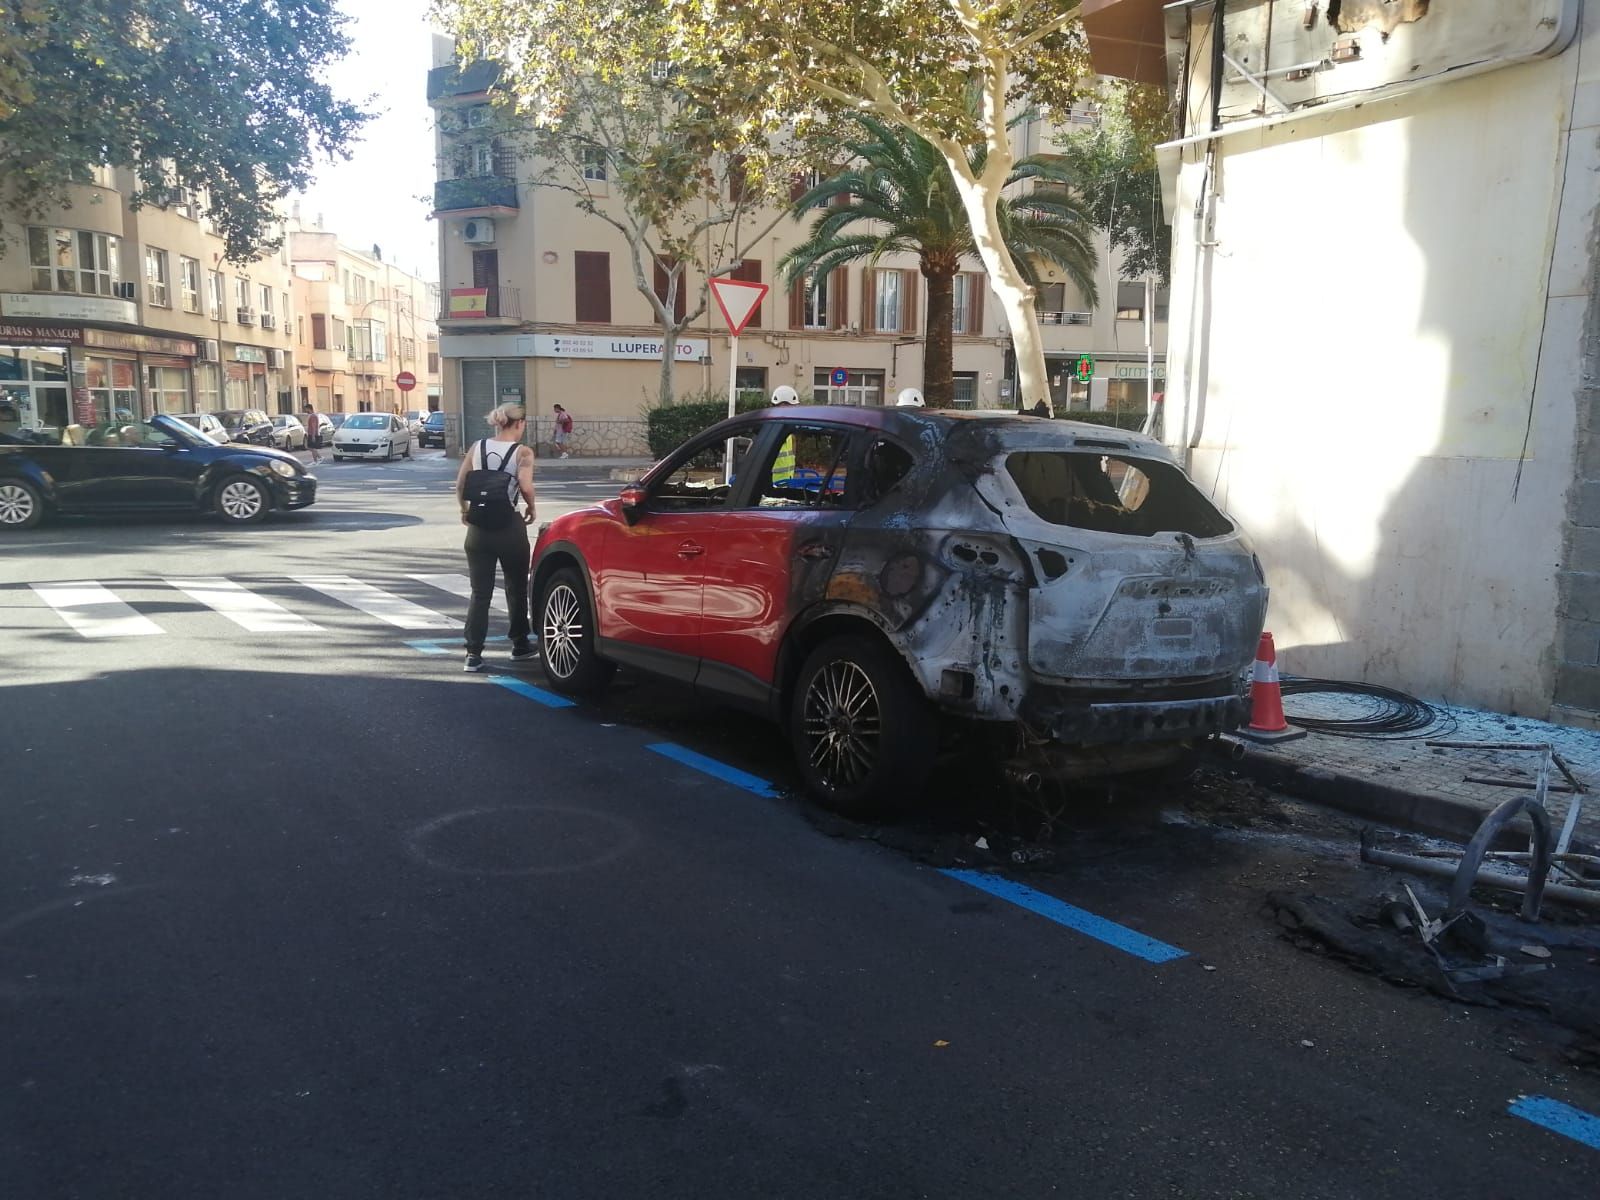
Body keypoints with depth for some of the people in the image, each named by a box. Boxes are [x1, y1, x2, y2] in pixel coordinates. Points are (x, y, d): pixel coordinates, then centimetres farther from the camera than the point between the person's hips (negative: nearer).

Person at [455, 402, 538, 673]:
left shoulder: (477, 448, 4)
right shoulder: (522, 452, -7)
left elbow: (460, 485, 5)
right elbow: (525, 487, -20)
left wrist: (465, 510, 21)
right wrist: (531, 508, -1)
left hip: (478, 528, 3)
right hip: (509, 528, -3)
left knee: (480, 592, 7)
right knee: (516, 589, 15)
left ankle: (473, 653, 0)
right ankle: (520, 646, 26)